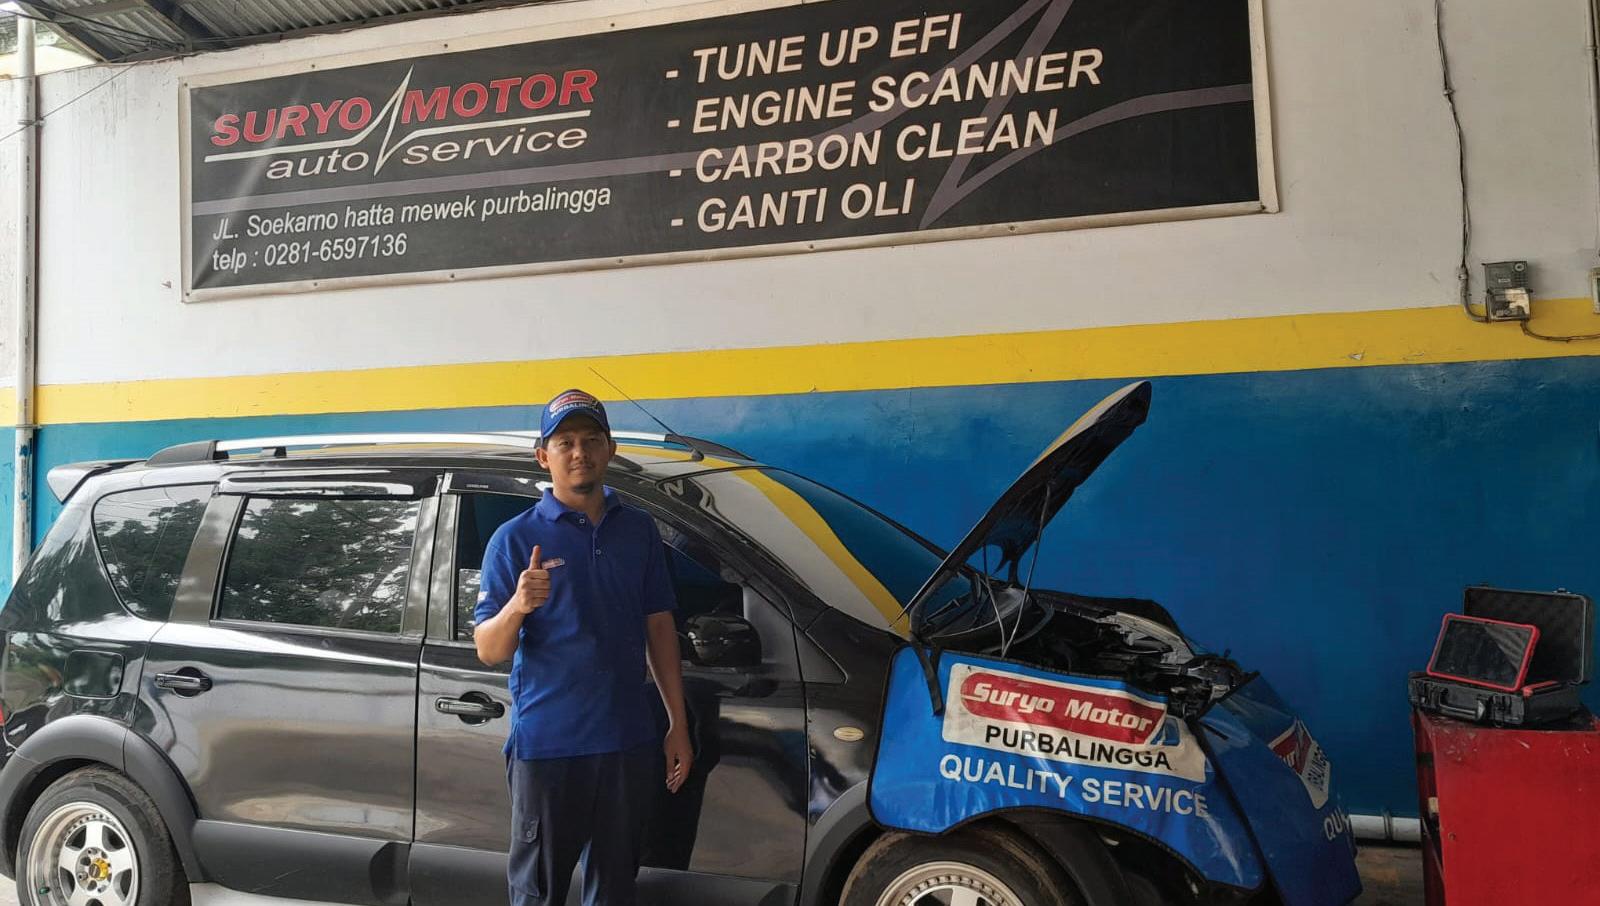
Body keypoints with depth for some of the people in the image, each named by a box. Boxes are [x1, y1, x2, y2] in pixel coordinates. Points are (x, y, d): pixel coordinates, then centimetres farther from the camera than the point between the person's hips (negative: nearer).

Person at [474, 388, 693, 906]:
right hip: (546, 744, -3)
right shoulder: (515, 538, -6)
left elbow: (659, 628, 9)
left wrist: (678, 725, 7)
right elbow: (489, 652, -8)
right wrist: (517, 607, -29)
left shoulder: (638, 529, 6)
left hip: (628, 741, 4)